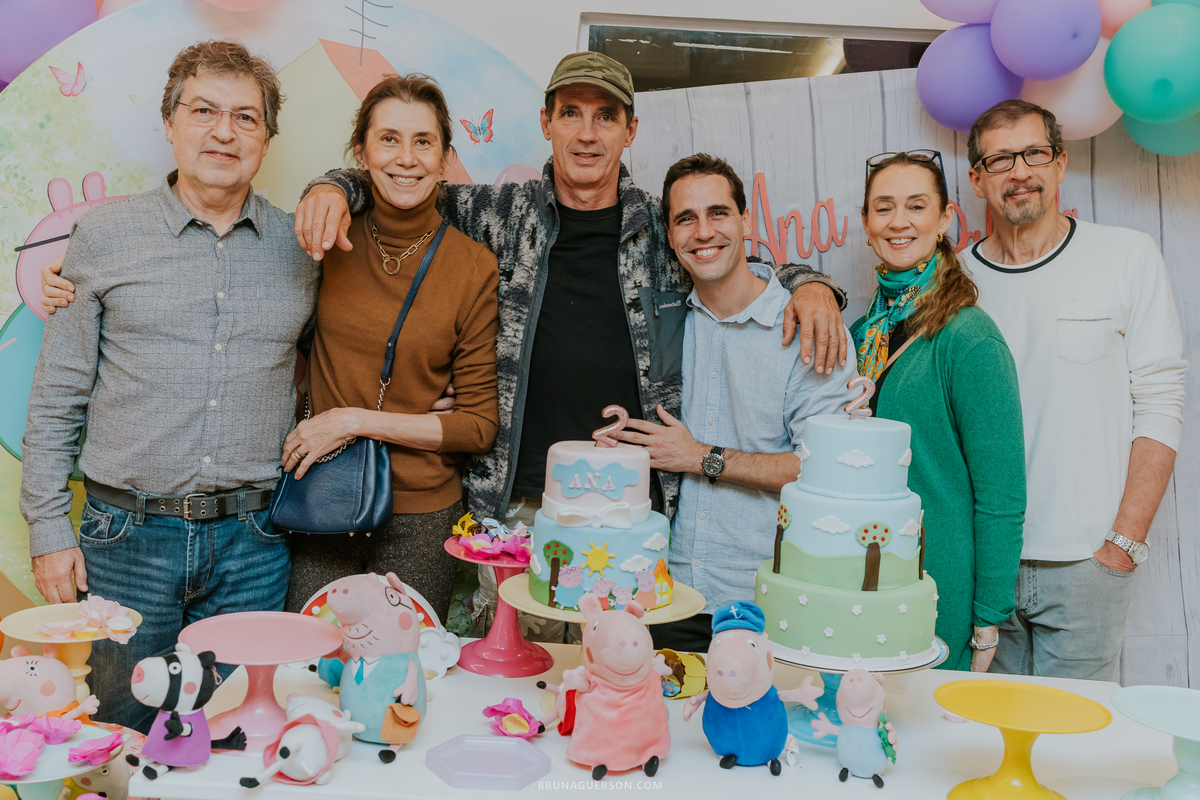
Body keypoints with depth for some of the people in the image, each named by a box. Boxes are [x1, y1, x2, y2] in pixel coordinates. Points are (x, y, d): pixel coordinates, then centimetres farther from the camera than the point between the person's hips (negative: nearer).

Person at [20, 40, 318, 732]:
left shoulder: (300, 246, 4)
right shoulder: (107, 235, 0)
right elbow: (59, 392, 3)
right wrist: (49, 528, 0)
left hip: (253, 545, 1)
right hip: (128, 537, -1)